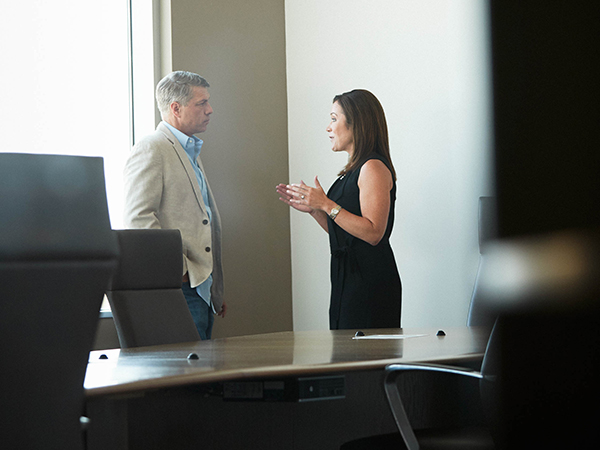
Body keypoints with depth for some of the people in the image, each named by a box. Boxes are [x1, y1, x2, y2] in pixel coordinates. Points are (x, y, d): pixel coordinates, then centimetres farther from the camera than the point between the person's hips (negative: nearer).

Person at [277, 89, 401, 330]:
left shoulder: (374, 168, -12)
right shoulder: (354, 170, 18)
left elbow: (373, 233, -21)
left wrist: (327, 205, -20)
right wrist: (312, 208, 9)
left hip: (370, 284, -10)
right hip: (348, 279, 10)